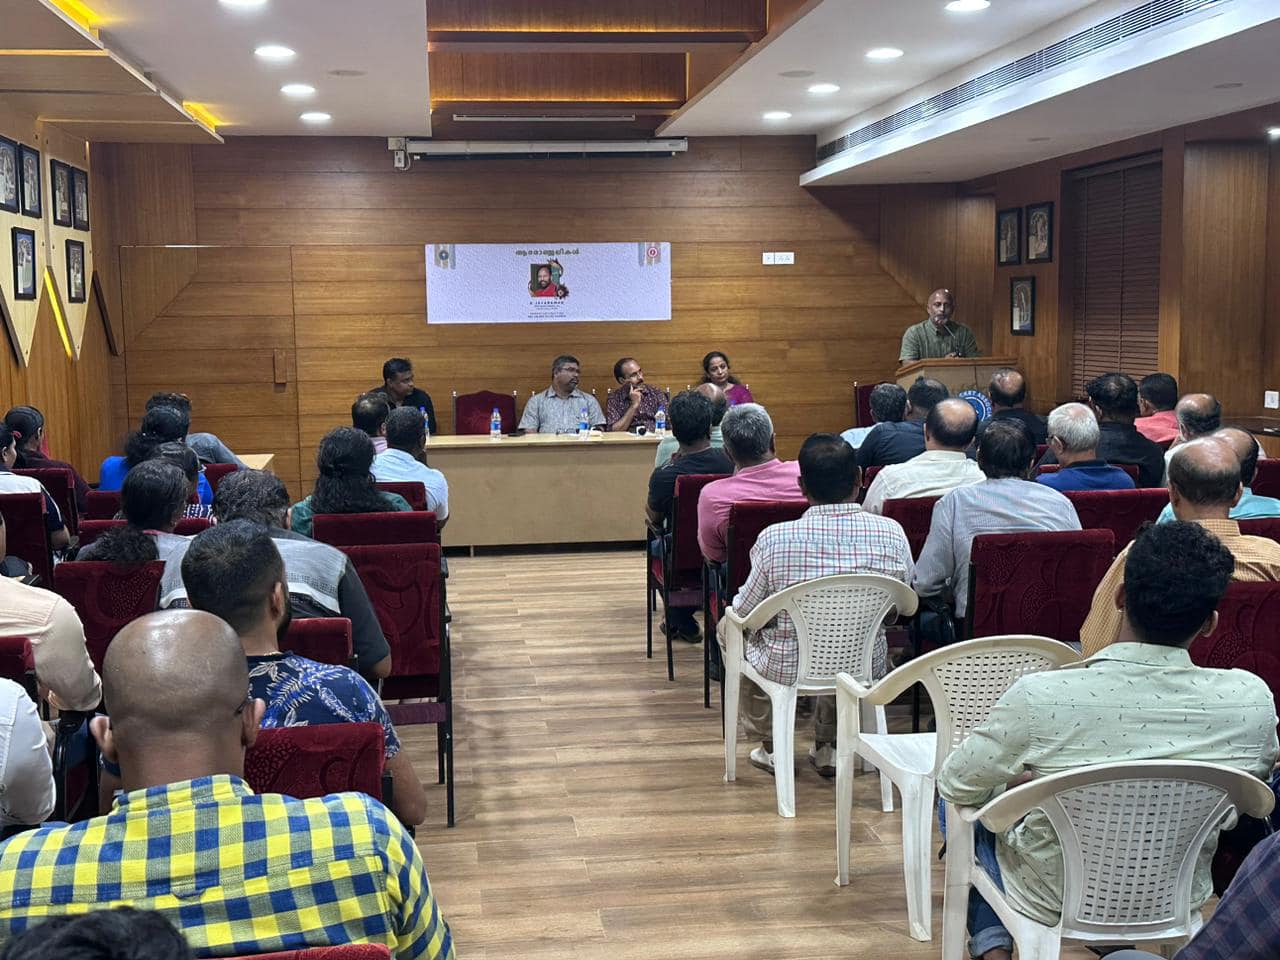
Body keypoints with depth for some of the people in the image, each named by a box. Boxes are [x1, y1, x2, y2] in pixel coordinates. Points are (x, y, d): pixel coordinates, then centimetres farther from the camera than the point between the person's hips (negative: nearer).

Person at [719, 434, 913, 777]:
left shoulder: (774, 539, -21)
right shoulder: (891, 533, -14)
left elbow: (745, 613, -7)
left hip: (787, 668, -2)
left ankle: (771, 745, 35)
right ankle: (828, 746, 38)